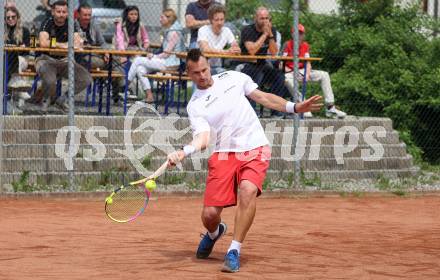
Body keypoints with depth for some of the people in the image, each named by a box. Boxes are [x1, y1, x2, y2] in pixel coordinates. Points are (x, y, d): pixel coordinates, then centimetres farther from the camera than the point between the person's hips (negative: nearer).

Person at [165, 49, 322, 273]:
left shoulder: (234, 78, 10)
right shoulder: (195, 106, 2)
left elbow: (263, 97, 17)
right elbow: (203, 138, -13)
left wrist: (294, 107, 6)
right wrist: (183, 152, -33)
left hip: (255, 149, 0)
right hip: (224, 154, 0)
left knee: (248, 189, -31)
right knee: (209, 215, -7)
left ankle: (234, 251, -22)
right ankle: (214, 232, 34)